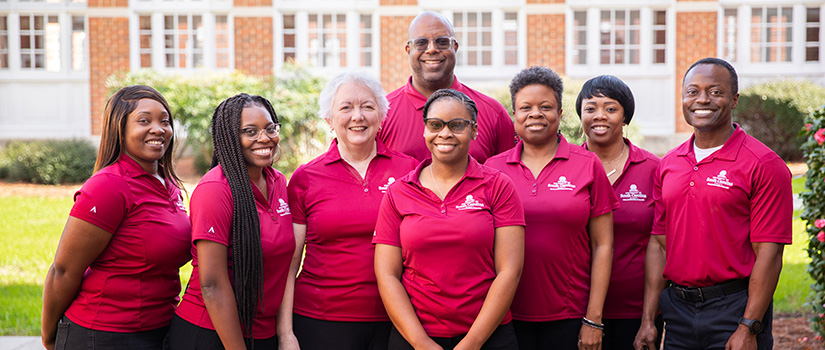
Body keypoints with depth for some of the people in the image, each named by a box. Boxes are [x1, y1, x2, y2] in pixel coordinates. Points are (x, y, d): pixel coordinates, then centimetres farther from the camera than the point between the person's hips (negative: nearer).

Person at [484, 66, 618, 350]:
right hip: (508, 316, 1)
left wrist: (593, 320, -4)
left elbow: (602, 245, 1)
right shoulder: (493, 168, 5)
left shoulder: (587, 166, 2)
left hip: (568, 318, -1)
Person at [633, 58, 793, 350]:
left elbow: (768, 252, -12)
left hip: (734, 307, -5)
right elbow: (659, 243, 9)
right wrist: (648, 319, 4)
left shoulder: (763, 165, -8)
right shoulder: (668, 166, 9)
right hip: (678, 309, 5)